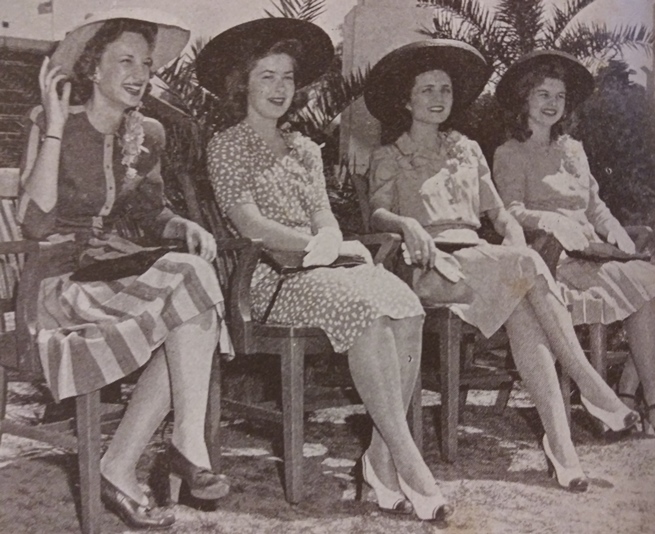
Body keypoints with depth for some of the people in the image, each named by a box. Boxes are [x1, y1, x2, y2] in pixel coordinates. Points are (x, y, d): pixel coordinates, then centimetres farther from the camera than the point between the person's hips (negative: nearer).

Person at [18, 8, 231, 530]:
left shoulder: (147, 135, 9)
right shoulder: (52, 125, -8)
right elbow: (36, 223, -20)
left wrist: (187, 228, -1)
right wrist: (54, 128, -20)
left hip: (115, 263, 6)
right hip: (60, 278, -6)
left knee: (196, 315, -26)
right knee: (191, 279, -27)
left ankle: (119, 468, -17)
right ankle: (190, 444, -20)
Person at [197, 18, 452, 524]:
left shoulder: (306, 149, 24)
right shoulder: (227, 146, 6)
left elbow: (325, 220, 15)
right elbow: (249, 223, -7)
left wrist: (333, 244, -9)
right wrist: (316, 246, -15)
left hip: (323, 269, 6)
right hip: (269, 276, -5)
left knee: (407, 308, -25)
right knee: (368, 311, -33)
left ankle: (382, 454, -22)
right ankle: (406, 458, -29)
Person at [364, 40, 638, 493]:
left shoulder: (468, 150, 25)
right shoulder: (389, 157, 14)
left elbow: (496, 210, 20)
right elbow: (377, 213, -3)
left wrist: (514, 233, -3)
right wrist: (407, 224, -26)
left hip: (480, 260, 4)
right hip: (431, 266, -4)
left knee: (522, 305, -32)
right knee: (528, 267, -31)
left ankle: (559, 436, -40)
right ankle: (591, 386, -31)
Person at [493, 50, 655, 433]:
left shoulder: (573, 150, 24)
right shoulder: (510, 155, 5)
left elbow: (595, 204, 21)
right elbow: (512, 212, -8)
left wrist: (614, 231, 0)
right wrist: (554, 222, -26)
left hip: (590, 249, 6)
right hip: (552, 254, -6)